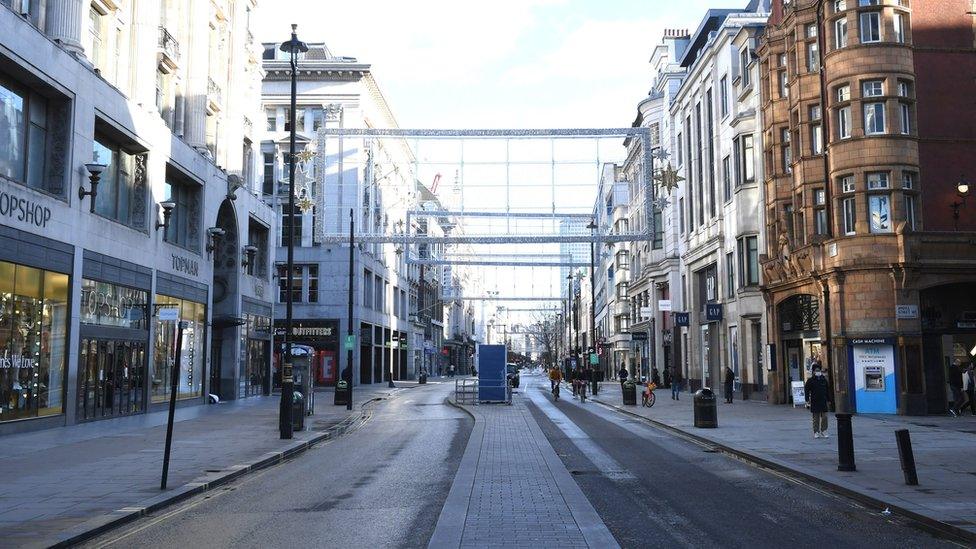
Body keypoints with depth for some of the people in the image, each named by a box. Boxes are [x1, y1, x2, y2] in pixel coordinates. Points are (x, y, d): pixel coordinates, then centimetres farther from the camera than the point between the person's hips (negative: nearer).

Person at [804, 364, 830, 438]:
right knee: (816, 418, 3)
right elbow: (806, 390, -1)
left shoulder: (824, 379, 7)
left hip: (823, 401, 2)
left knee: (824, 417, -3)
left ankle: (823, 431, 8)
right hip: (815, 402, -2)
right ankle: (816, 432, 10)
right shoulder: (810, 380, -2)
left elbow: (827, 390, 15)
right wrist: (807, 400, -8)